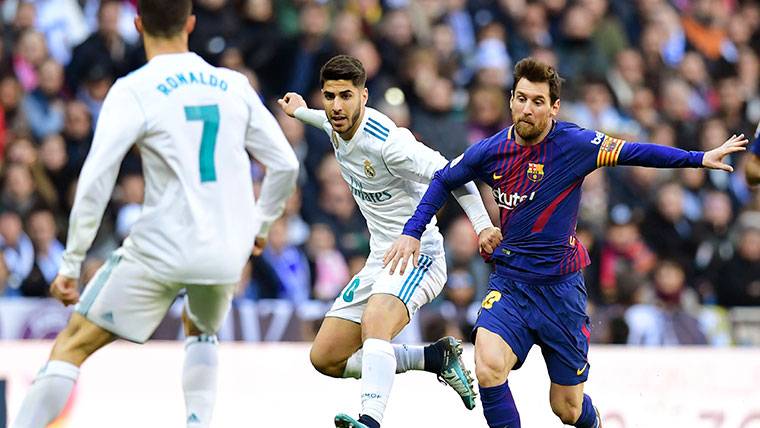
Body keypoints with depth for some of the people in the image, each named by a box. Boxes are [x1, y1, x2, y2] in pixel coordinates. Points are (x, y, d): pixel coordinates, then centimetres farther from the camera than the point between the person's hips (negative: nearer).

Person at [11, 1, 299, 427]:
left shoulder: (133, 91, -7)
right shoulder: (234, 86, 7)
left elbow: (95, 181, -13)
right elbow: (285, 165, 10)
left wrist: (71, 263, -8)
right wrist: (260, 224, 26)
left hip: (161, 249, -4)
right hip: (227, 254, 4)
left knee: (72, 345, 4)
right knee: (202, 331, 34)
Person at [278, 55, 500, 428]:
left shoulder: (387, 141, -22)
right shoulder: (338, 132, 3)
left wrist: (483, 225, -30)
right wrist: (301, 112, 44)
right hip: (380, 260, 9)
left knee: (374, 321, -38)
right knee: (325, 358, 7)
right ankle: (436, 358, 14)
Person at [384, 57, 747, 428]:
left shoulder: (574, 144, -11)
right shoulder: (492, 151, -2)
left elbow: (633, 152, -13)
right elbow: (444, 181, 14)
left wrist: (700, 158, -22)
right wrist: (411, 233, 7)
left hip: (561, 288, -2)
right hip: (509, 283, 2)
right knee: (488, 365, -28)